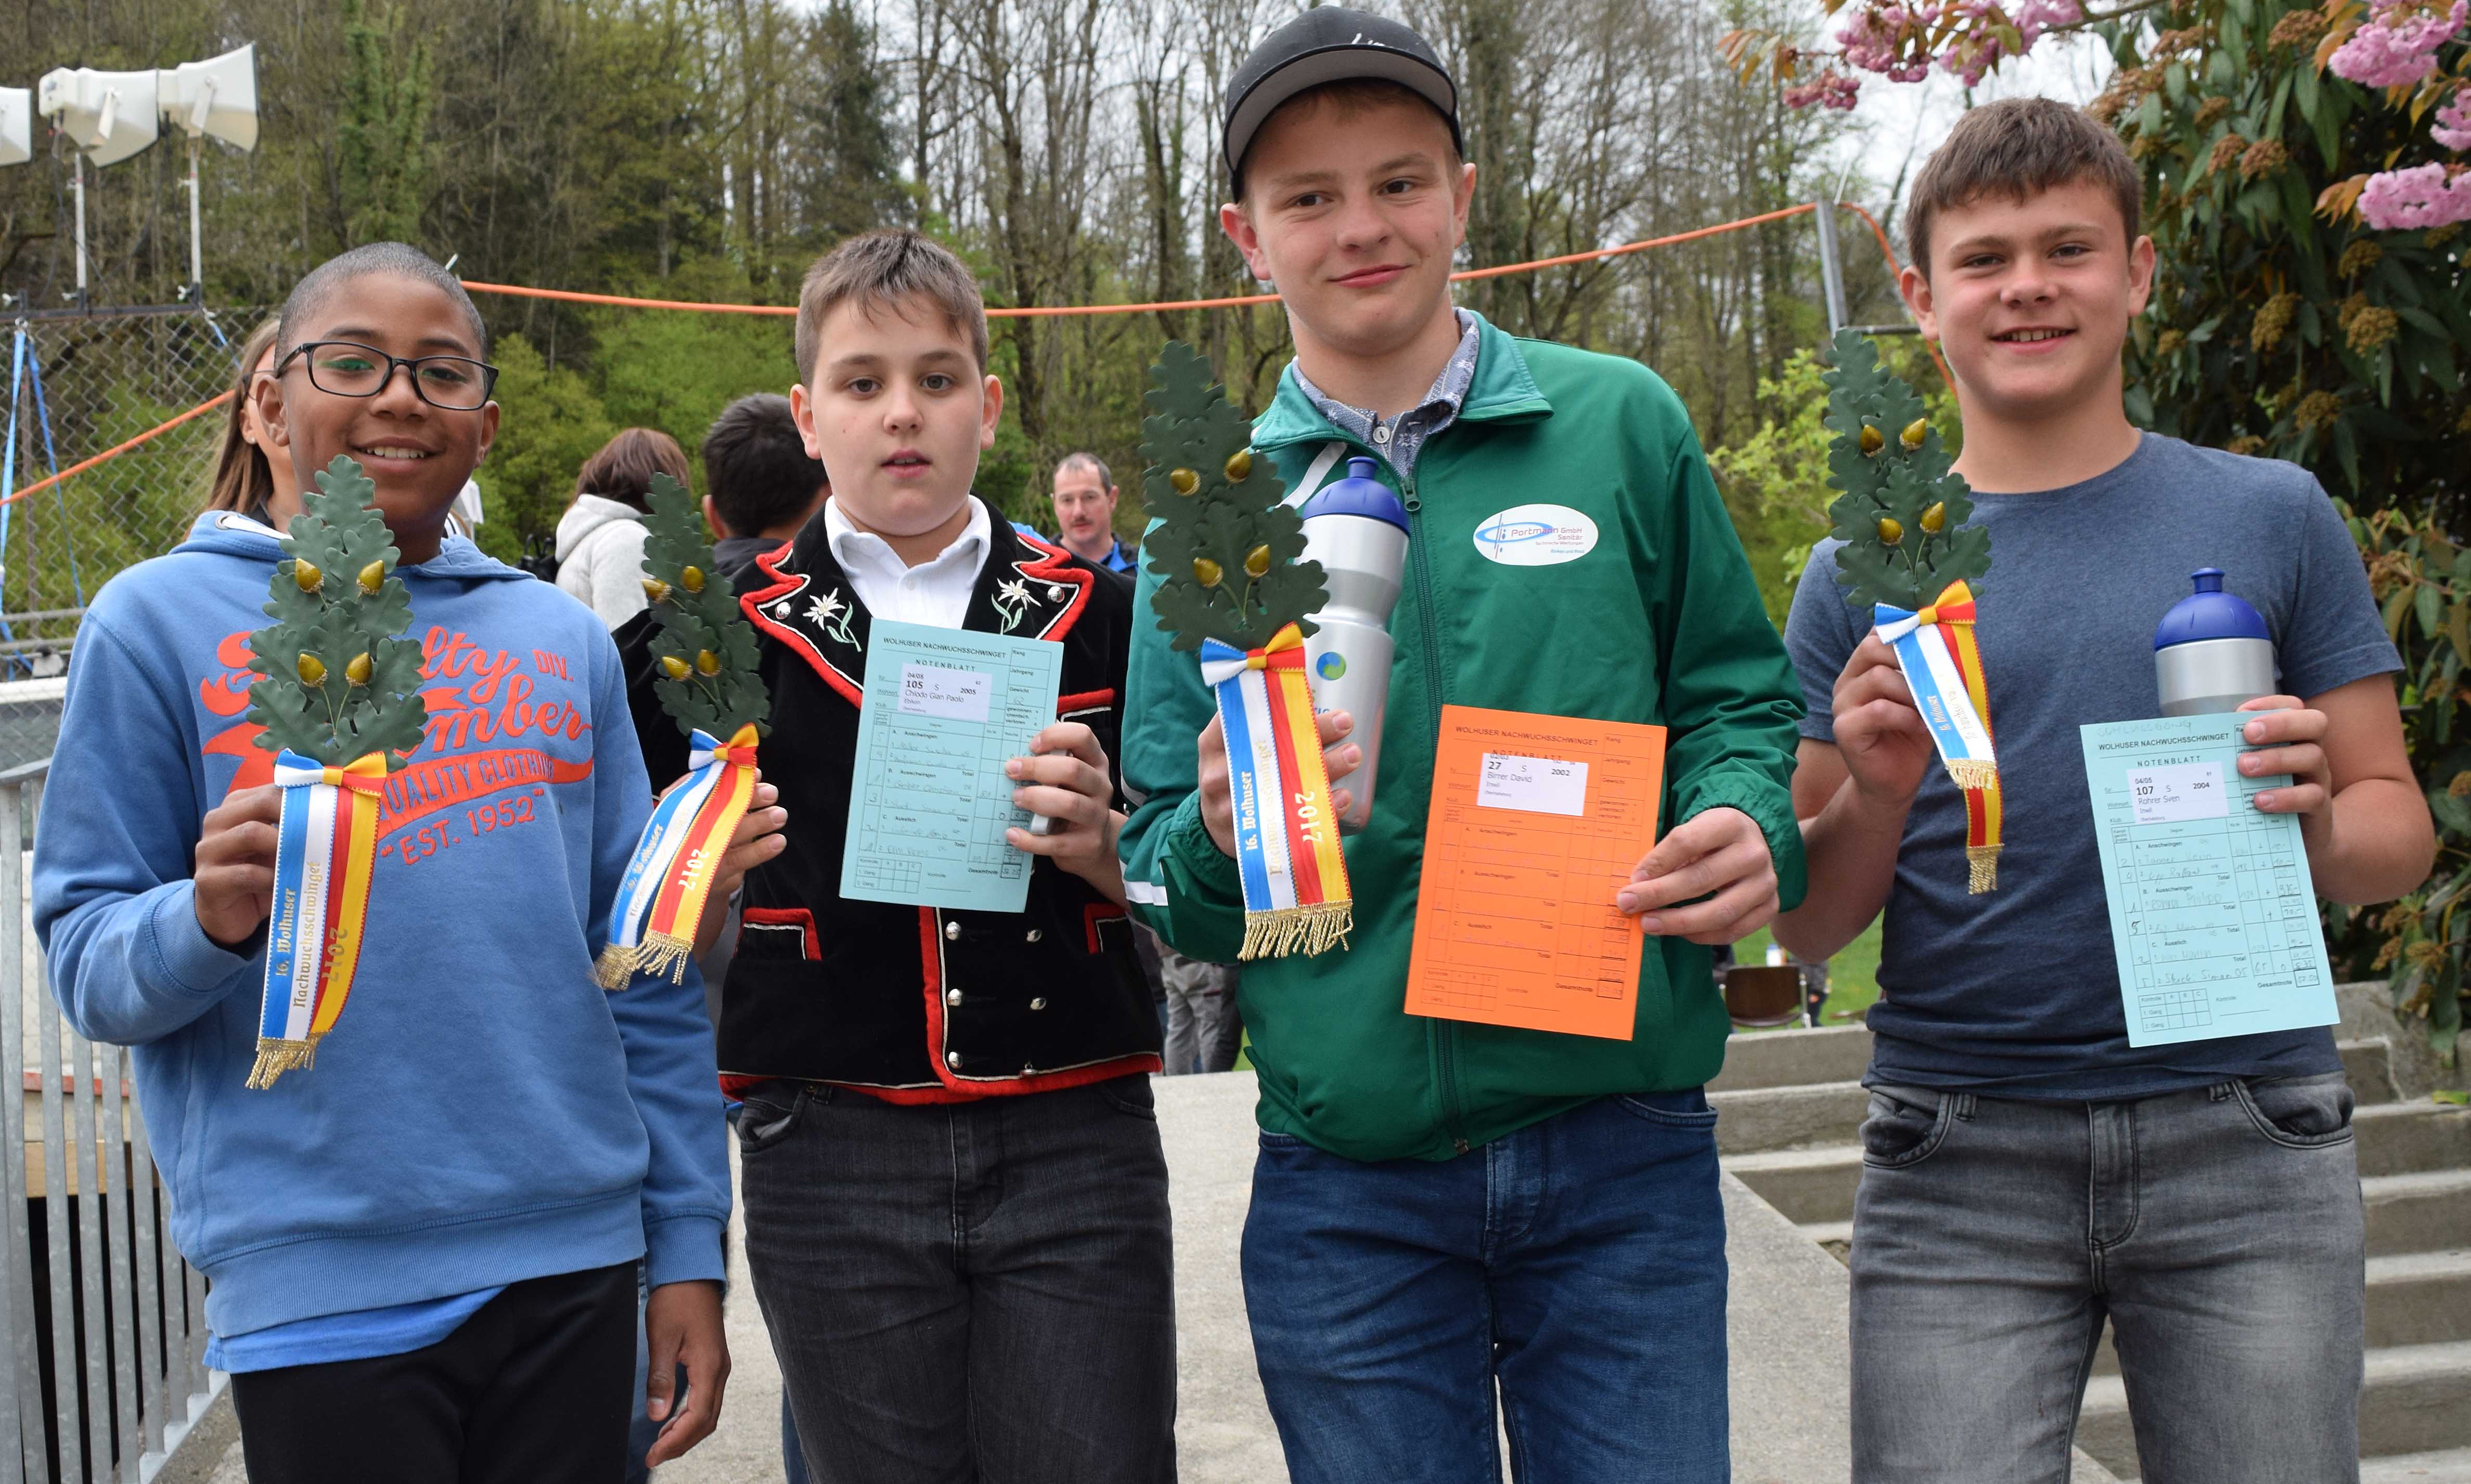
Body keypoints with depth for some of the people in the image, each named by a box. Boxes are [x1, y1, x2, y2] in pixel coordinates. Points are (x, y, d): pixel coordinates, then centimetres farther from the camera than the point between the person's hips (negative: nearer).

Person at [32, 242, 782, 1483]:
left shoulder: (562, 640, 9)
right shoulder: (160, 622, 1)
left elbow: (646, 971, 11)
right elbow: (87, 962, -1)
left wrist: (688, 1247, 8)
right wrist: (207, 922, -23)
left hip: (575, 1264, 3)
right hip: (320, 1288, -3)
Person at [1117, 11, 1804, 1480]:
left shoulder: (1621, 423, 4)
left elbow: (1738, 698, 9)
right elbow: (1165, 886, 8)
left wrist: (1751, 831, -12)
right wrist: (1220, 835, -14)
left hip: (1621, 1151, 0)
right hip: (1345, 1179, 1)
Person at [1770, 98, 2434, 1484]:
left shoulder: (2272, 516, 6)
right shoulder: (1861, 571, 6)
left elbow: (2398, 821, 9)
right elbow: (1809, 926, 9)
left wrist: (2317, 824, -13)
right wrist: (1877, 795, -11)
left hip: (2243, 1146, 0)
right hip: (1959, 1161, 0)